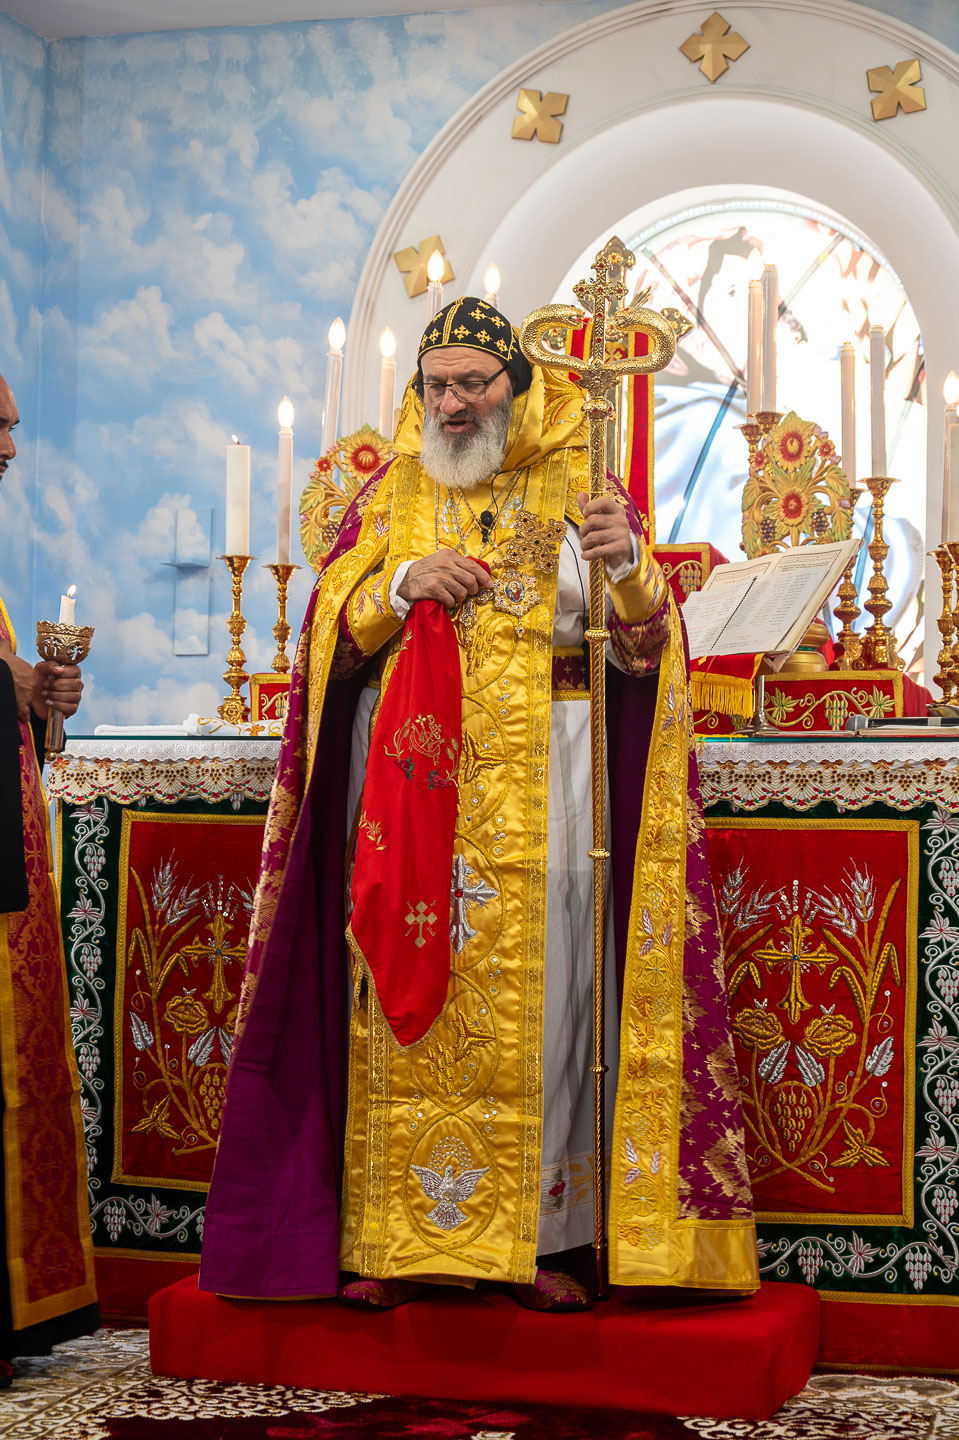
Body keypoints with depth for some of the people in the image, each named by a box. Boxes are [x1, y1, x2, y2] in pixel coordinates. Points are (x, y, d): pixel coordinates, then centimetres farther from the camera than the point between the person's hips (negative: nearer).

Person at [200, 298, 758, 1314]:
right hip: (411, 778, 1)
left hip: (539, 782, -1)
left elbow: (645, 643, 0)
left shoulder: (579, 486, 7)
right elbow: (331, 633, 8)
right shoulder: (391, 493, 12)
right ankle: (395, 1236, 4)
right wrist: (403, 585, -9)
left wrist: (628, 561, -20)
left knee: (534, 998, -2)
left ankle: (533, 1234, 7)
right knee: (408, 997, -2)